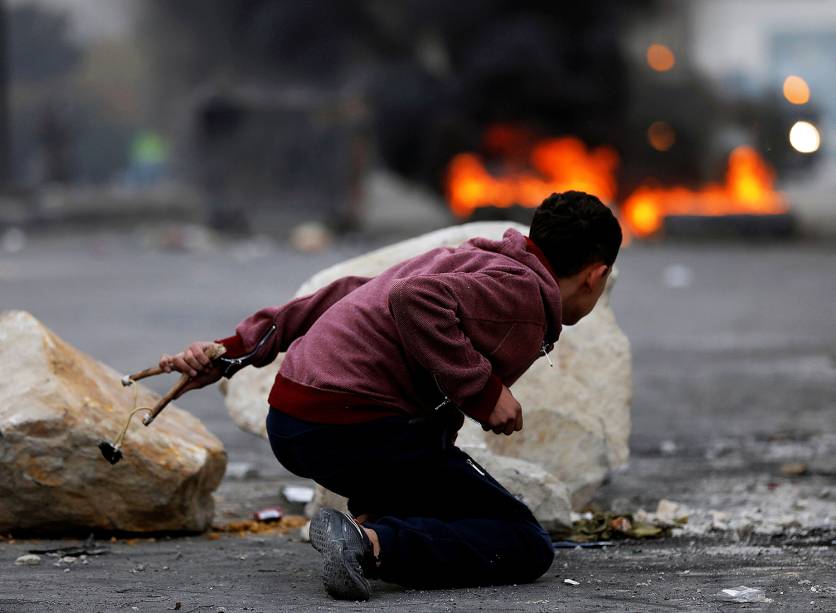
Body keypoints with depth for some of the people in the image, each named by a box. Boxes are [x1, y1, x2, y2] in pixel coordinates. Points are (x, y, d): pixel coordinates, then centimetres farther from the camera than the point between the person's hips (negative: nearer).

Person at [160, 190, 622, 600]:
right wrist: (482, 391, -16)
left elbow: (348, 294, 24)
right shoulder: (526, 293, -6)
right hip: (355, 429, -10)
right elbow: (415, 299, -23)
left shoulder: (468, 260, 23)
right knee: (527, 548, -4)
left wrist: (234, 350, 25)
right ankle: (372, 545, -22)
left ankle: (375, 517, 13)